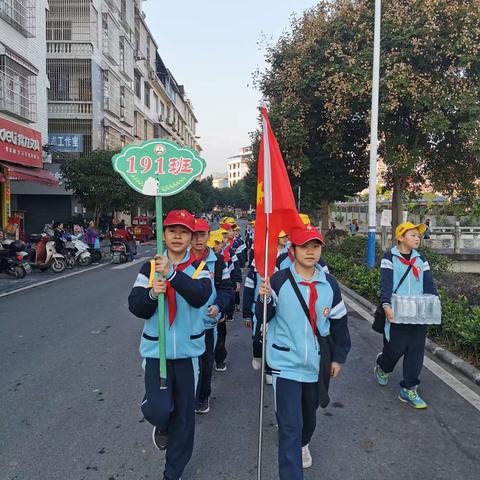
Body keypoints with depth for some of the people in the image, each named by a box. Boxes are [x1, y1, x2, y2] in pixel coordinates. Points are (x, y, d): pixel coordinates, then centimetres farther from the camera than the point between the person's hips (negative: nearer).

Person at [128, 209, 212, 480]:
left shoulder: (199, 267, -4)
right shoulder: (150, 267, 1)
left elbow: (200, 296, -24)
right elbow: (136, 307, -2)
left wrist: (171, 273, -36)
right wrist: (152, 293, -22)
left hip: (188, 349, 0)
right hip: (156, 349, 1)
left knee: (184, 414, 9)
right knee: (158, 409, -9)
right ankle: (162, 426, 31)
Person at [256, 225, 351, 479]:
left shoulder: (329, 284, -3)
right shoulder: (279, 281, -13)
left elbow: (339, 323, 6)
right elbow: (264, 318, -8)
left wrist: (339, 357, 10)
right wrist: (264, 299, -28)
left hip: (317, 364, 4)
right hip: (286, 364, -4)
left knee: (309, 414, 26)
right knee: (290, 425, -5)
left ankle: (303, 444, 57)